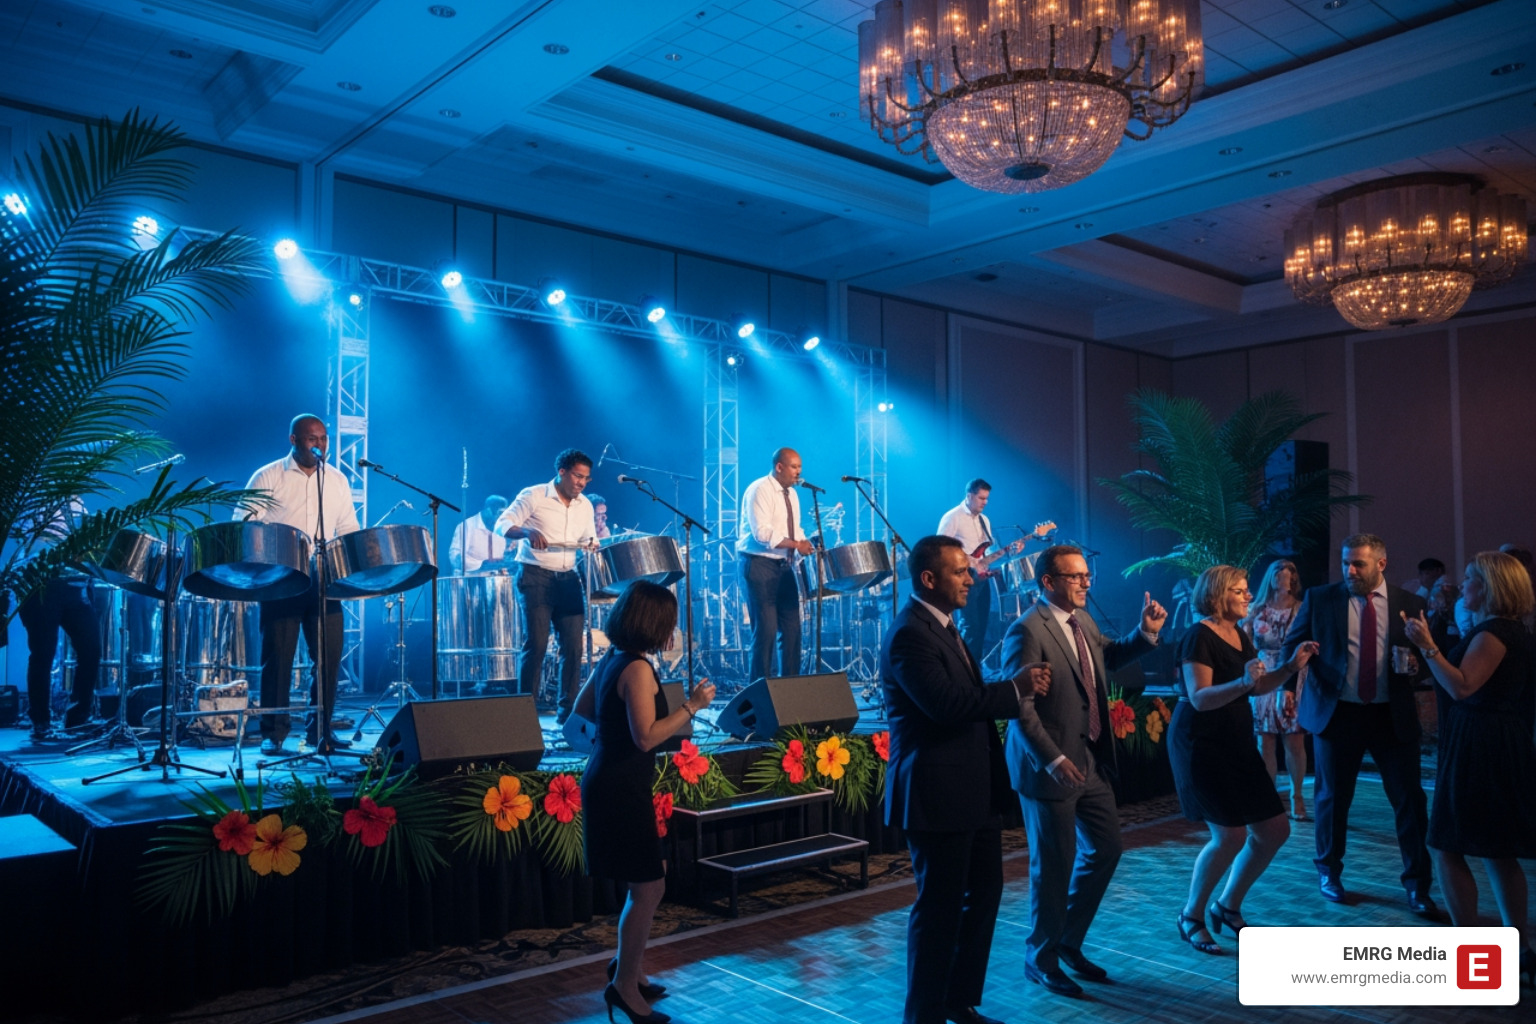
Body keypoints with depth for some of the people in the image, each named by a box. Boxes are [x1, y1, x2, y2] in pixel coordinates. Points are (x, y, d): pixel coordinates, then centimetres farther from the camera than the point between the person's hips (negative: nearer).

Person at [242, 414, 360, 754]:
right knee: (278, 656, 0)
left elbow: (348, 529, 16)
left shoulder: (337, 480, 13)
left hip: (324, 583, 3)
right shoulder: (267, 477, 2)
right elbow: (244, 524, -3)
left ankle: (321, 728, 14)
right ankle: (273, 732, 9)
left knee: (330, 655, 3)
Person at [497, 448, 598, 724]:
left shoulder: (585, 506, 11)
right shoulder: (533, 496, -5)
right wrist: (528, 531, -28)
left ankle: (568, 708, 11)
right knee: (536, 642, -8)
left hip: (568, 579, 5)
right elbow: (502, 525, -9)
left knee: (573, 644, 1)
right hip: (536, 577, -5)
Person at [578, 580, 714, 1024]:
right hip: (621, 789, -10)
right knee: (648, 887, 1)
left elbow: (583, 707, 19)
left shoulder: (612, 660, 7)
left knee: (652, 875, 20)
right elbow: (647, 736, -24)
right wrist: (691, 706, -19)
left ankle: (628, 964, 30)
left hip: (607, 782, 10)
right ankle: (624, 984, 12)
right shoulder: (637, 669, -20)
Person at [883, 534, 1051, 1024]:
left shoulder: (944, 626, 13)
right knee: (939, 906, 2)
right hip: (938, 792, -10)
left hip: (974, 788, 10)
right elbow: (945, 703, -29)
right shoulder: (909, 634, -18)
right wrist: (1016, 688, -18)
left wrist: (1018, 690, -2)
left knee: (985, 892, 19)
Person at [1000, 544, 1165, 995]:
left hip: (1092, 761, 9)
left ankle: (1068, 942, 34)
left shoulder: (1084, 621, 7)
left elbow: (1109, 657, 26)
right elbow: (1018, 706, -23)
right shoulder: (1027, 631, -19)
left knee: (1105, 849, 16)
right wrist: (1052, 760, -28)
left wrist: (1145, 634, 10)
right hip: (1052, 768, -8)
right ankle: (1040, 959, 26)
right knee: (1054, 865, 4)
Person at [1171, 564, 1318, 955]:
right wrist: (1242, 682, -36)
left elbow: (1260, 686, 15)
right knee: (1230, 835, -13)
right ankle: (1191, 915, 8)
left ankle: (1228, 906, 24)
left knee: (1275, 830, 8)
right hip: (1200, 745, -9)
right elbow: (1199, 698, -23)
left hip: (1236, 743, 9)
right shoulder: (1199, 636, -15)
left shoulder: (1239, 635, 11)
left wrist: (1290, 666, 1)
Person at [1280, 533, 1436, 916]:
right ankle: (1329, 873, 30)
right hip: (1336, 712, 0)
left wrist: (1416, 666, -14)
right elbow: (1292, 645, 1)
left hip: (1393, 716, 1)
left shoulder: (1408, 604, 2)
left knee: (1410, 799, 3)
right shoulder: (1319, 598, -1)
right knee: (1332, 798, 11)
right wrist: (1288, 689, -13)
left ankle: (1418, 885, 19)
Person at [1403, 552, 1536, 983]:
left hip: (1479, 749, -10)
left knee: (1448, 847, -3)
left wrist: (1427, 646, -23)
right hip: (1499, 747, 10)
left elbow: (1462, 687, -24)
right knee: (1498, 852, 16)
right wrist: (1429, 647, 14)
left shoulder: (1494, 633, -17)